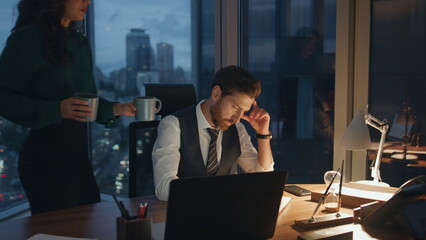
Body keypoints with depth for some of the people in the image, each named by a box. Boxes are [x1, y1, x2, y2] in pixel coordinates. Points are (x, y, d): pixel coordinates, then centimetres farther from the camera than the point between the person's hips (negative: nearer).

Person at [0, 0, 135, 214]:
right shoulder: (27, 39, -9)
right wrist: (57, 110, -23)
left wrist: (115, 109, 2)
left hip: (78, 155, 7)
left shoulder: (80, 43, 13)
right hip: (46, 159, -7)